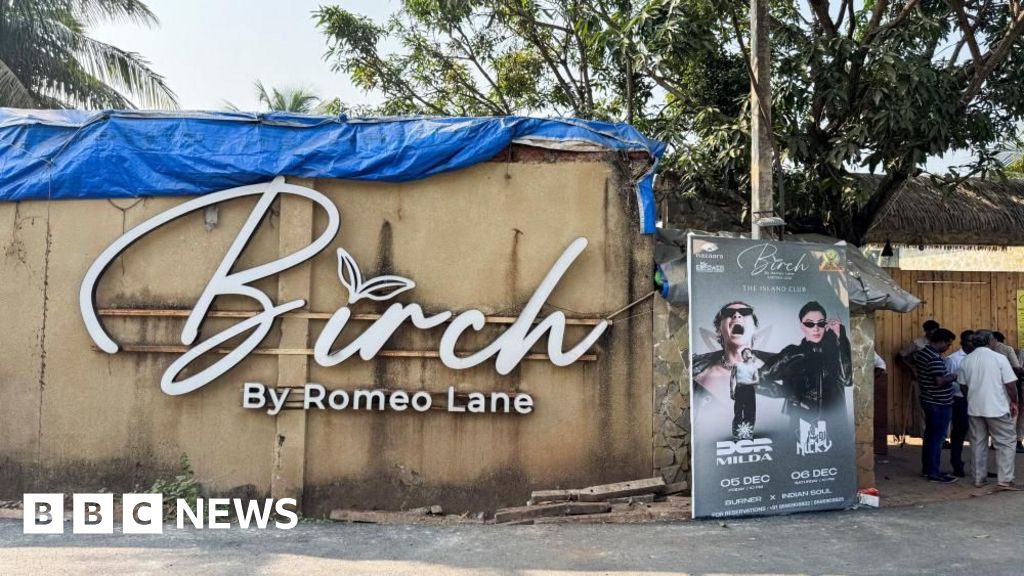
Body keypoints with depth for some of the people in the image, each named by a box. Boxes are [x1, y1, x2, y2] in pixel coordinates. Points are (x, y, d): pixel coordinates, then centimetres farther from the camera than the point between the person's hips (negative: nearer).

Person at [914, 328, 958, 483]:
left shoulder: (920, 353, 8)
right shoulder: (935, 358, -22)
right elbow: (940, 381, -27)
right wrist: (953, 377, -10)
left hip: (928, 400, 10)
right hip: (940, 404, -10)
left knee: (929, 435, 16)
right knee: (937, 437, -2)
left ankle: (926, 468, 24)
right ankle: (933, 472, 3)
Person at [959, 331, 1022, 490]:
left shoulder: (966, 360, 4)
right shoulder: (999, 358, -10)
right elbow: (1010, 384, -11)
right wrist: (1014, 402, 3)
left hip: (974, 409, 5)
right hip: (997, 408, -5)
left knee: (978, 443, 12)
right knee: (1005, 443, 4)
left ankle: (979, 478, 17)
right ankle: (1005, 480, 1)